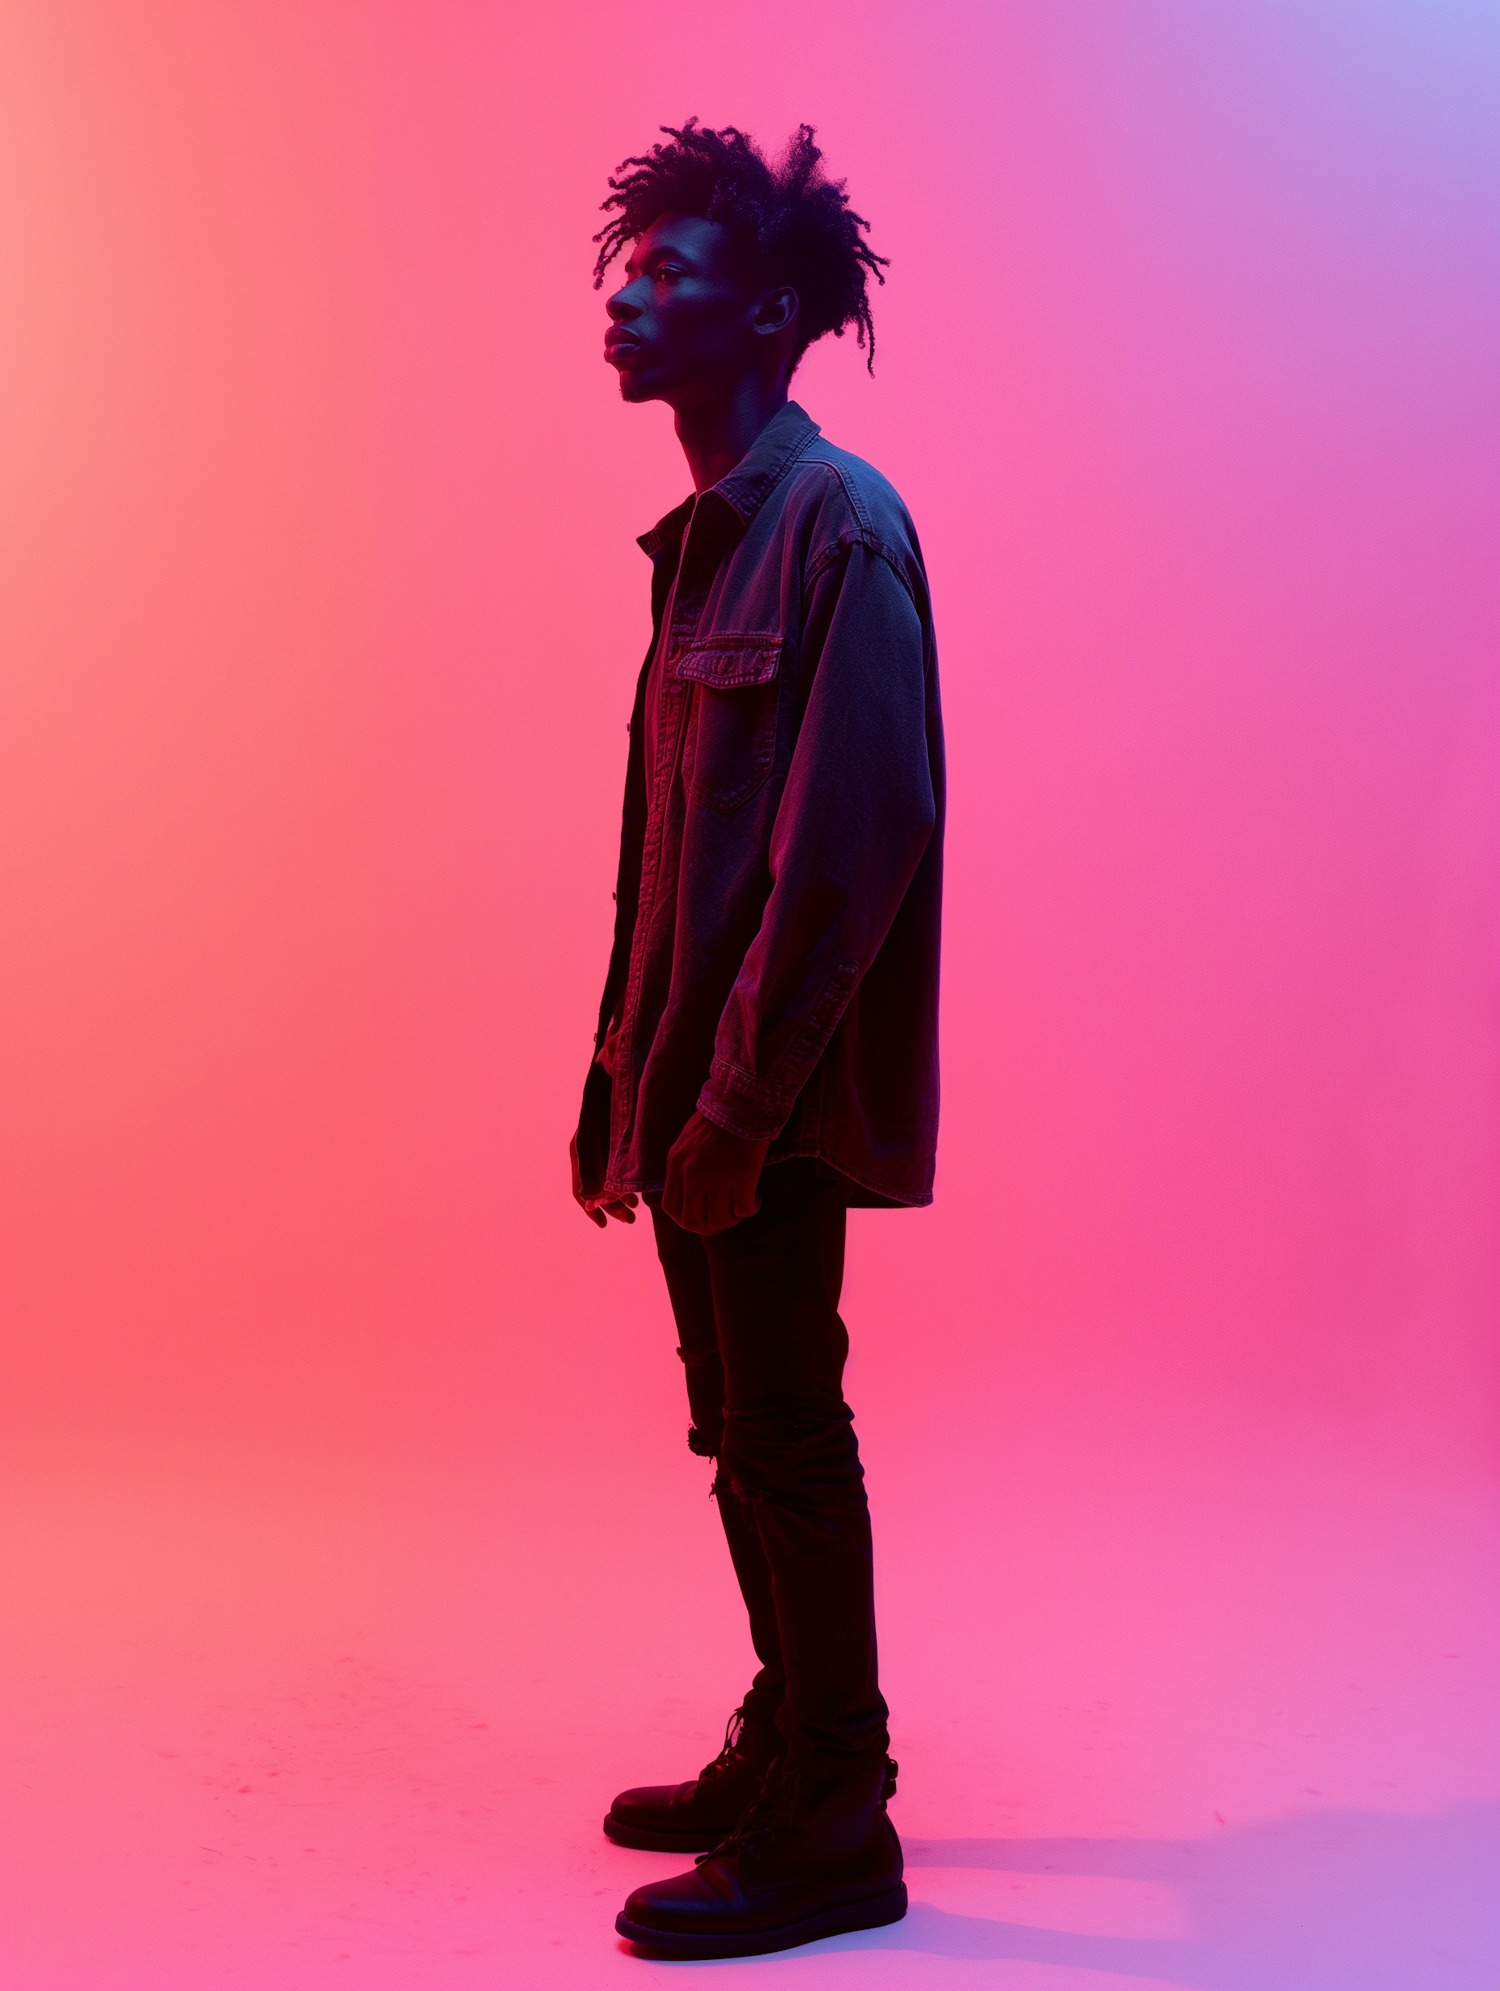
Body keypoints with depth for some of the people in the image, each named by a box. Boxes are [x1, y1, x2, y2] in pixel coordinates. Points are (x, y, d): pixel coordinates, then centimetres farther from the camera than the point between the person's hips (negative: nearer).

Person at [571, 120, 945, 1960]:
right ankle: (789, 1750, 31)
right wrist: (620, 1076, 16)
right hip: (690, 1090, 9)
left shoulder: (839, 527, -12)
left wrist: (736, 1100, -20)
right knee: (740, 1439, 16)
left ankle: (833, 1835, 13)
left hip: (770, 1097, -8)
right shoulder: (698, 538, 16)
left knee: (789, 1446, 0)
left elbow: (853, 841, -19)